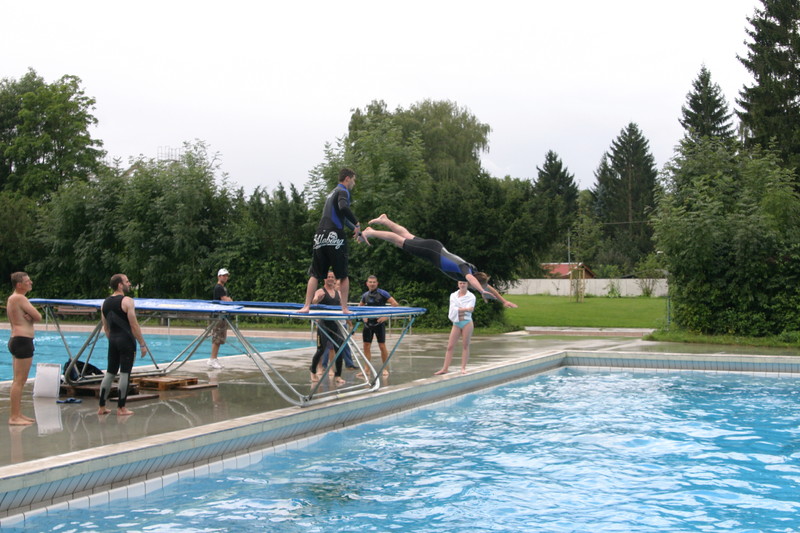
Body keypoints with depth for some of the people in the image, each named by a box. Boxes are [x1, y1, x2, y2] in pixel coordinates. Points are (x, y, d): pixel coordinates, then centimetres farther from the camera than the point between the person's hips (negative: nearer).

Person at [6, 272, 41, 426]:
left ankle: (17, 414, 21)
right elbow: (38, 317, -15)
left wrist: (28, 317, -8)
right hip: (23, 340, -11)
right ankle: (14, 417, -10)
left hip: (16, 340, 11)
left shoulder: (11, 298, 18)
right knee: (19, 381, -10)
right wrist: (32, 316, 4)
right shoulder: (19, 298, -13)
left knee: (19, 381, 15)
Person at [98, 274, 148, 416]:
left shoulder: (105, 303, 11)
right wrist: (142, 344, -9)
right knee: (124, 374, -2)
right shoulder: (127, 301, -11)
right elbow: (134, 325, -14)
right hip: (126, 340, -7)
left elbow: (105, 327, 16)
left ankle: (102, 407, 15)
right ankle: (121, 408, 0)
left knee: (109, 373, 13)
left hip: (113, 340, 7)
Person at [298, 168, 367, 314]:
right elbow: (343, 207, -25)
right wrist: (357, 223, -14)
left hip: (320, 237, 7)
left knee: (315, 275, 4)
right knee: (343, 276, 5)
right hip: (335, 237, -7)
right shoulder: (343, 191, -1)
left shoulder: (333, 192, 27)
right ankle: (344, 308, 4)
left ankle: (306, 306, -6)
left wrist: (358, 233, 38)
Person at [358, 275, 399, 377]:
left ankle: (385, 368, 12)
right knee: (366, 346, 3)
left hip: (379, 322, -4)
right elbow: (360, 307, 25)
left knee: (382, 346, -1)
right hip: (368, 322, 4)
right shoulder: (365, 295, 7)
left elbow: (395, 304, -11)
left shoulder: (382, 293, -7)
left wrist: (386, 316, -14)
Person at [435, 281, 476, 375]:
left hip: (467, 322, -2)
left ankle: (463, 368, 7)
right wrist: (465, 309, -11)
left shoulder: (471, 296, 2)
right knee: (450, 346, 0)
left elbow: (471, 309, -13)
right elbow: (453, 309, -6)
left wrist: (458, 309, -14)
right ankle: (445, 368, 2)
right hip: (456, 323, 2)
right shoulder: (453, 295, 8)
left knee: (465, 345, 2)